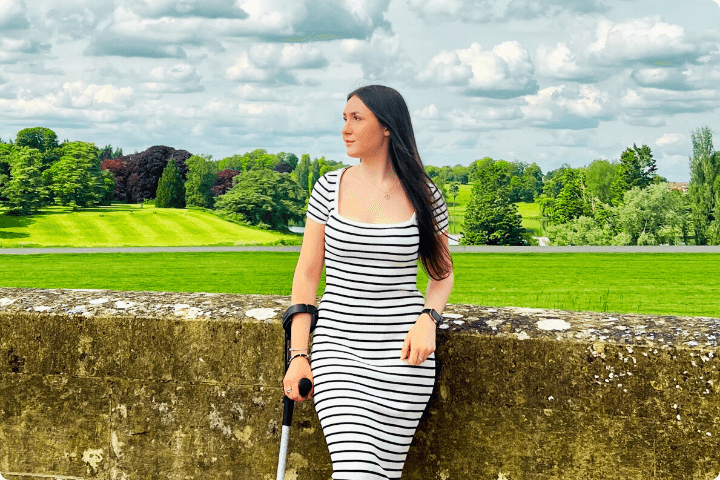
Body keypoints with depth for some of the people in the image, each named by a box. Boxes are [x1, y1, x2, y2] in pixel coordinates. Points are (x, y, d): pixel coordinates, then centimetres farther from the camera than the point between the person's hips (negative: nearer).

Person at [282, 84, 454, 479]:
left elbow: (442, 273, 13)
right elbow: (306, 274, 5)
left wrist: (428, 319, -9)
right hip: (339, 347, 0)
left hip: (402, 354, 1)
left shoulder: (424, 195, 1)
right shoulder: (330, 188, 2)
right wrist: (299, 356, 0)